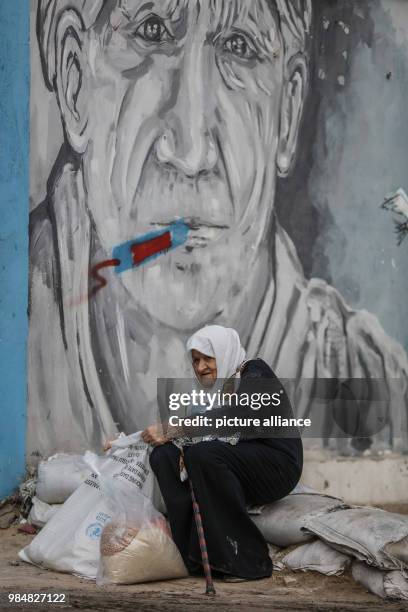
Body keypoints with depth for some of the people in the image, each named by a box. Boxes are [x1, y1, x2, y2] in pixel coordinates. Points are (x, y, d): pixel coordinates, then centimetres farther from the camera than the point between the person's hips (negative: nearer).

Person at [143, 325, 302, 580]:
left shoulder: (255, 373, -8)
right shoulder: (217, 388, 15)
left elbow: (230, 418, -25)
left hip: (278, 465, -7)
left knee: (204, 454, -32)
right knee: (163, 455, -11)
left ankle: (246, 559, -24)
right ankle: (191, 555, -19)